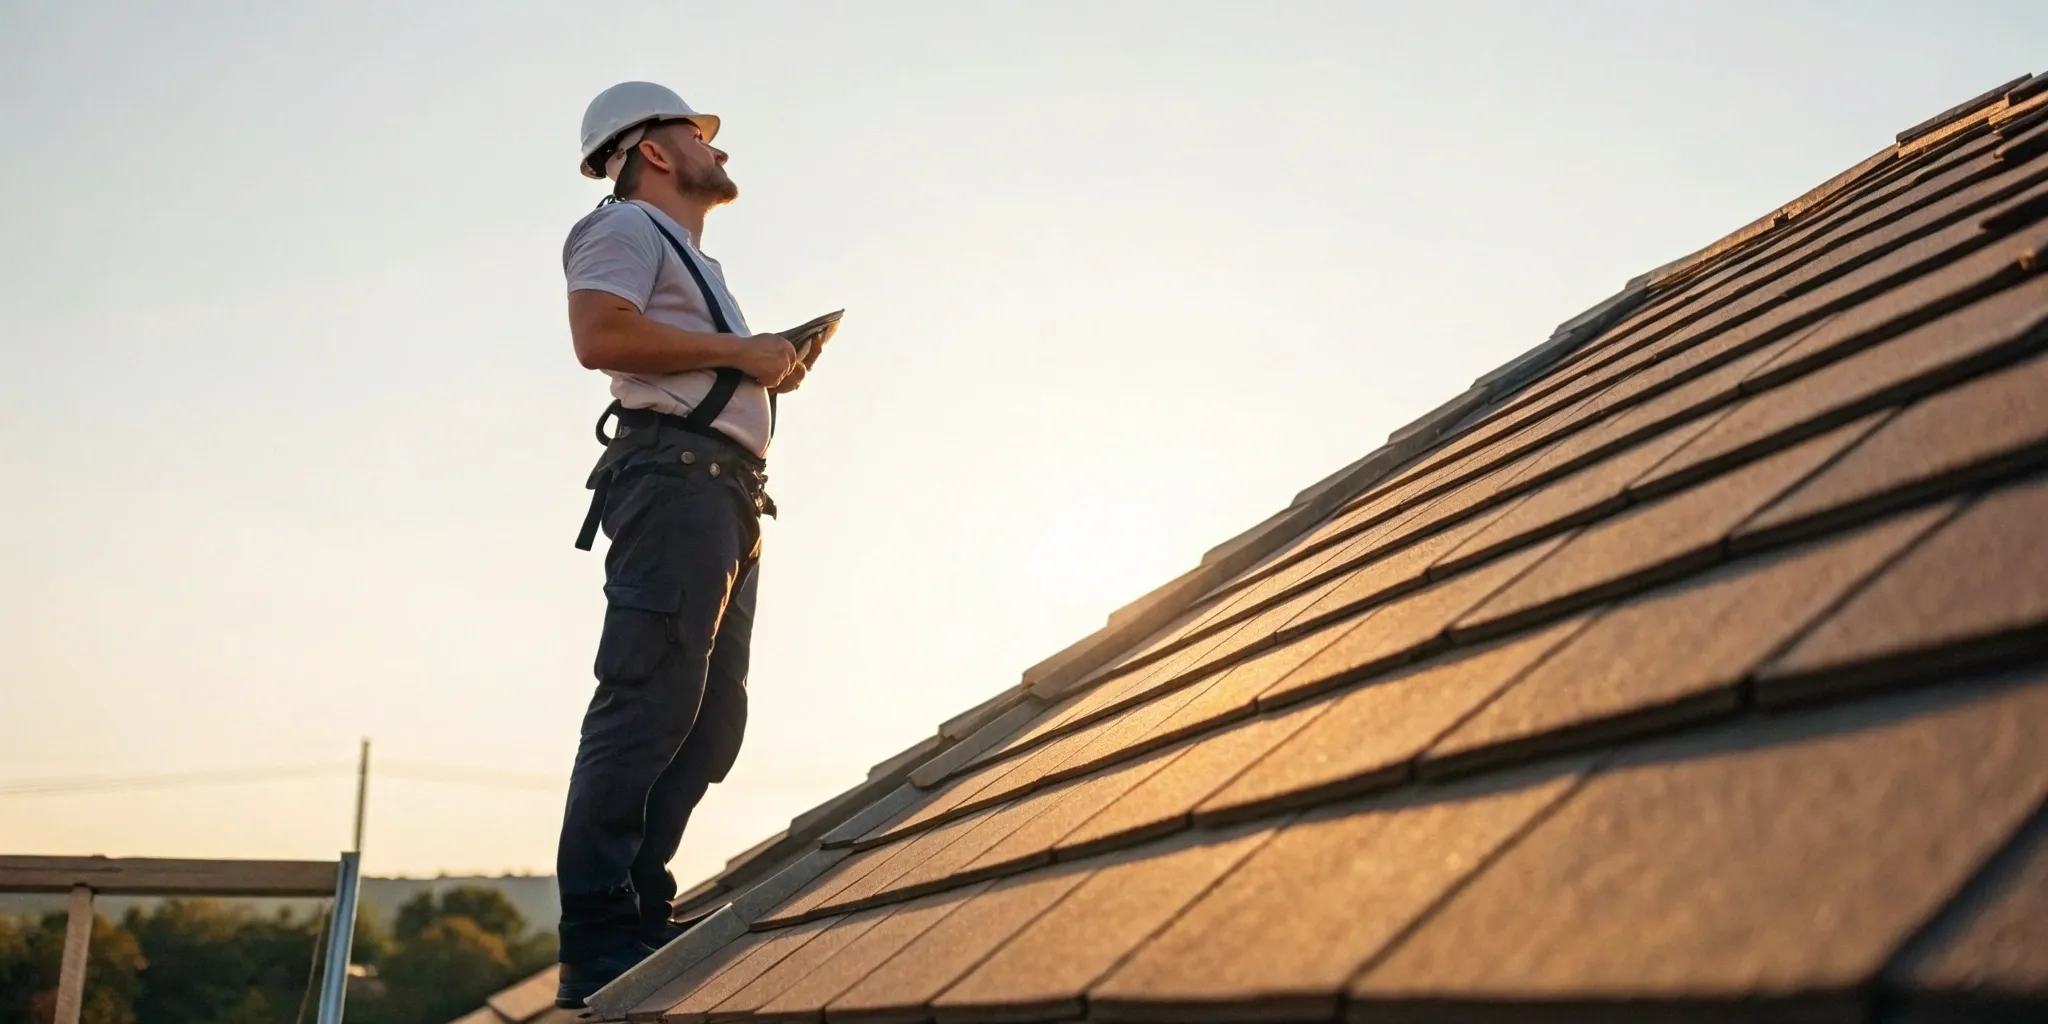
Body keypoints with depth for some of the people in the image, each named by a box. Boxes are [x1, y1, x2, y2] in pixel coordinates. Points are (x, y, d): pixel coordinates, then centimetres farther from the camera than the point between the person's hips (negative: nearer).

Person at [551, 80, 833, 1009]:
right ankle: (598, 943, -18)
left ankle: (638, 916, 11)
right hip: (674, 477, -10)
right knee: (646, 704, -17)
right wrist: (737, 349, -9)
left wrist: (770, 373, 14)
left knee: (709, 721, 7)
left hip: (724, 497, 10)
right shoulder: (626, 227, 3)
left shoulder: (690, 263, 32)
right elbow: (601, 336, -16)